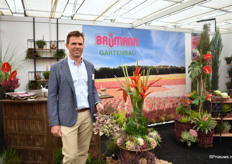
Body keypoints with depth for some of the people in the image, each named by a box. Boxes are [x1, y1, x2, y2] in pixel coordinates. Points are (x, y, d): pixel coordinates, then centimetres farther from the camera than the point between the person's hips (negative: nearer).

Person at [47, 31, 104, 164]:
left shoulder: (90, 66, 9)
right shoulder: (57, 67, -4)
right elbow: (52, 96, -5)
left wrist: (97, 102, -2)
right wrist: (54, 123, -9)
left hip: (87, 115, 4)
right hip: (68, 118, -4)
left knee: (83, 153, 15)